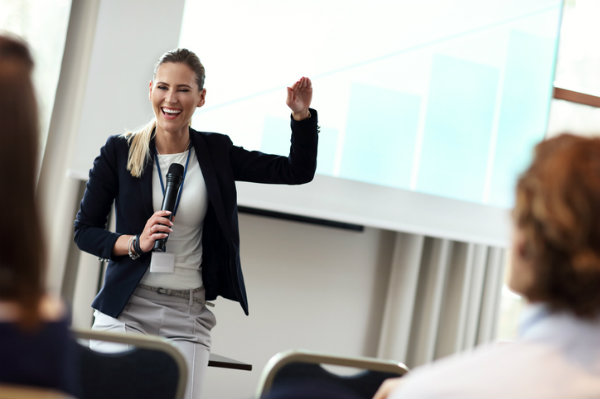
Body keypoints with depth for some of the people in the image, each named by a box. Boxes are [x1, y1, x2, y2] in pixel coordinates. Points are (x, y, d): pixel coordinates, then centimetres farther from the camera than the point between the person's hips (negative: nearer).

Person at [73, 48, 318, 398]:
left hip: (189, 317, 1)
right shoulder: (119, 152, 1)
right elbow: (84, 230, 3)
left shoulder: (216, 153, 6)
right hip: (127, 308, -1)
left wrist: (302, 114, -6)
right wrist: (137, 243, -13)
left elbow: (298, 171, 7)